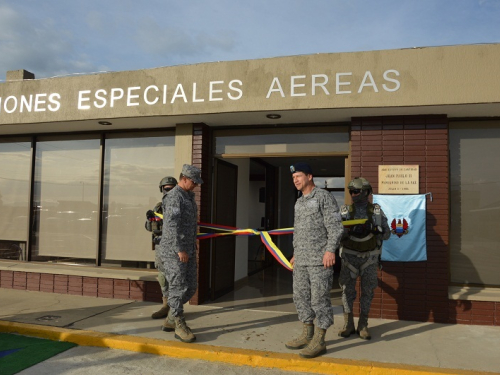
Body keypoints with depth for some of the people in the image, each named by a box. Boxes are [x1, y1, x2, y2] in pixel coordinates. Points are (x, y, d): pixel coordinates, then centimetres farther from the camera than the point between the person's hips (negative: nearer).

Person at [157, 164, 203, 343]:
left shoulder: (189, 197, 17)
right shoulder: (174, 197, -13)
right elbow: (172, 225, -21)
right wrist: (180, 249, -22)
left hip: (188, 250, 9)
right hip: (173, 251, -9)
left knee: (191, 287, 10)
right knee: (178, 287, -4)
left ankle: (170, 320, 23)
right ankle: (180, 326, 7)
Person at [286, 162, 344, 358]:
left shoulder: (324, 197, -6)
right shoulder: (299, 202, 19)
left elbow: (335, 226, -12)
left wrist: (331, 250, -21)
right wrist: (295, 253, 23)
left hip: (320, 258, -8)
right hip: (302, 259, 8)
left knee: (319, 298, -4)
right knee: (301, 296, 10)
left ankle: (319, 341, 5)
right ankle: (307, 335, 22)